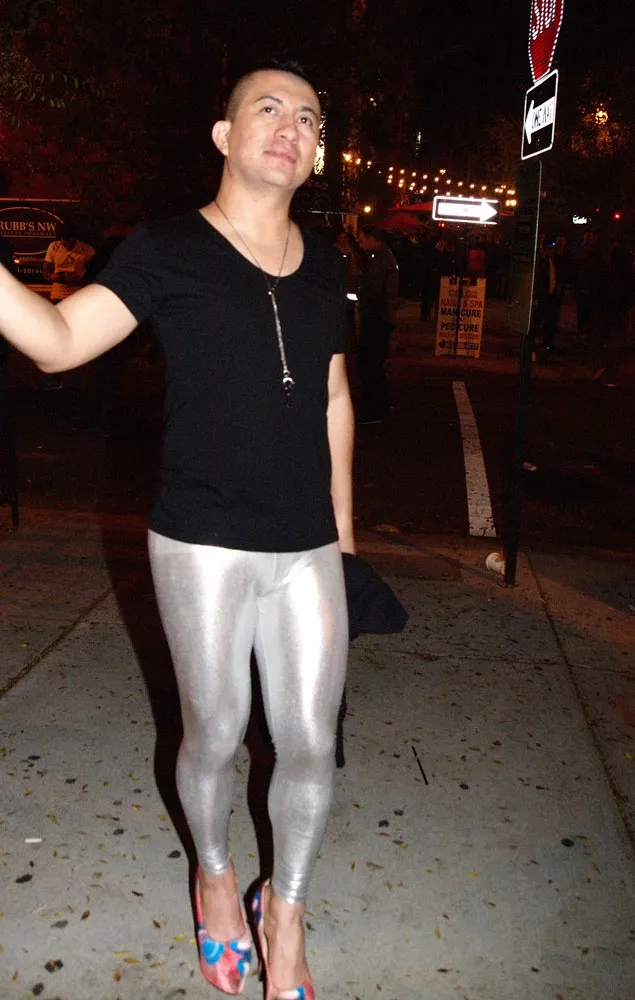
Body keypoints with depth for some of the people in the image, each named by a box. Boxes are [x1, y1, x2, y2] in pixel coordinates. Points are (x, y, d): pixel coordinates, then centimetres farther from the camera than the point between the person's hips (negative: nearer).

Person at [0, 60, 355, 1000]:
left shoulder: (324, 266, 9)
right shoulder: (167, 250, -4)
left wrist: (342, 523, 15)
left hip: (308, 548, 4)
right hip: (202, 543, -3)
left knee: (311, 749, 7)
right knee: (214, 739, 11)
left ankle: (286, 914, 33)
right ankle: (215, 873, 44)